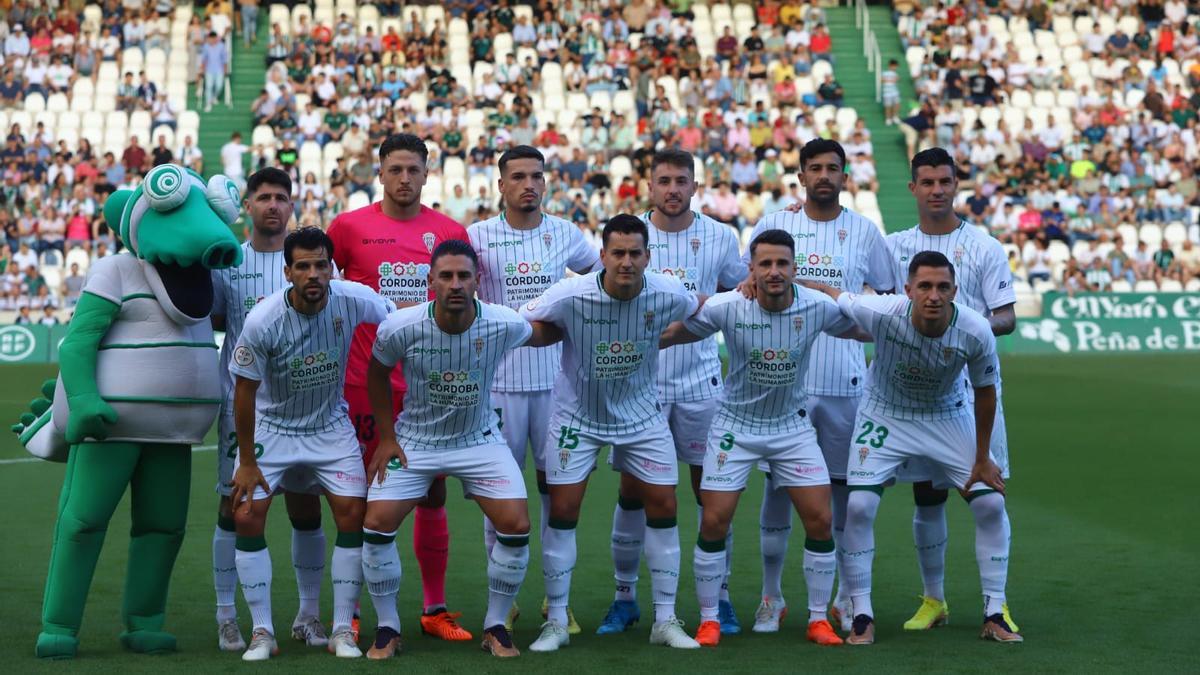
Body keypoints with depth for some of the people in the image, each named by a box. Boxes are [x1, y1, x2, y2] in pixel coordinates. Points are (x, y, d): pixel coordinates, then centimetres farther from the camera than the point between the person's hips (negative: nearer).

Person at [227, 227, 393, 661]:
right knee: (247, 517, -11)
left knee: (353, 515, -9)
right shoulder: (262, 321, -24)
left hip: (331, 426, 1)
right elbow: (245, 391, -13)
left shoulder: (353, 300, -20)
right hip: (271, 427, -1)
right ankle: (262, 632, 1)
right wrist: (247, 461, -8)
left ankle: (343, 630, 3)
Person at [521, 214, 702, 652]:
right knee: (562, 512, -4)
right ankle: (556, 622, 10)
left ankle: (665, 620, 13)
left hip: (642, 416, 2)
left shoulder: (667, 295, -17)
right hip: (577, 416, -2)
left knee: (663, 507, 1)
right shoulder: (570, 295, -24)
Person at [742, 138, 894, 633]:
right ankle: (771, 596, 14)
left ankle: (847, 597, 16)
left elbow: (889, 294, 15)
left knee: (846, 487, 4)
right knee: (778, 486, 3)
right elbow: (745, 283, 13)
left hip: (844, 383, 1)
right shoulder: (773, 225, 5)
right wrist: (750, 285, -8)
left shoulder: (864, 231, 6)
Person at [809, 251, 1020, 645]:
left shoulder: (976, 331, -26)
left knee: (991, 503, -5)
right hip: (885, 416, -1)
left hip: (949, 417, 1)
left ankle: (994, 615, 10)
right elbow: (828, 293, -15)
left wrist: (982, 458, -2)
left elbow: (985, 392, -9)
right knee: (858, 506, -14)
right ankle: (862, 617, 2)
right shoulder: (882, 313, -31)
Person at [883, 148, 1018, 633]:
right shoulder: (894, 247, 9)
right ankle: (933, 599, 19)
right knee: (926, 496, 6)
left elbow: (1007, 318, 0)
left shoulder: (984, 247, 2)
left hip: (974, 386, -2)